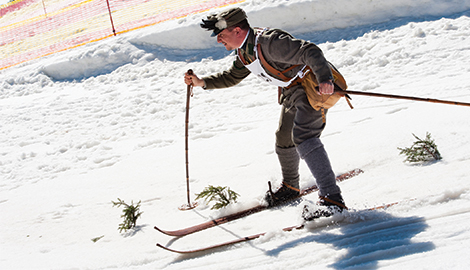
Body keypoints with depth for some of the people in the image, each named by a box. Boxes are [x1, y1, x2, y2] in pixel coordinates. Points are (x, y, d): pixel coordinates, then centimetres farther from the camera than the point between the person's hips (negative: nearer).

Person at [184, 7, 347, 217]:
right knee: (284, 138, 22)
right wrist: (202, 82, 9)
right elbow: (232, 77, 21)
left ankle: (332, 199, -31)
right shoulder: (244, 53, 3)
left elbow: (309, 51, -34)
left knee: (302, 136, -27)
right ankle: (290, 187, 48)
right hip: (292, 92, 10)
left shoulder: (269, 42, -28)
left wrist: (325, 78, -49)